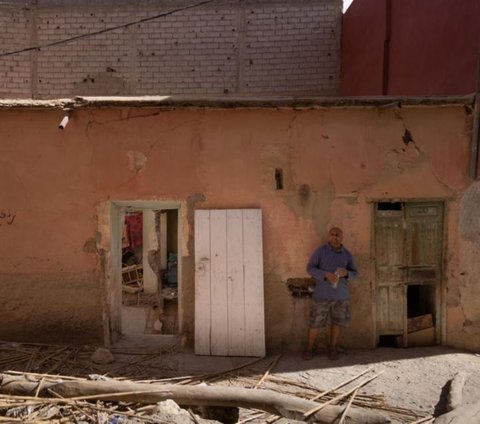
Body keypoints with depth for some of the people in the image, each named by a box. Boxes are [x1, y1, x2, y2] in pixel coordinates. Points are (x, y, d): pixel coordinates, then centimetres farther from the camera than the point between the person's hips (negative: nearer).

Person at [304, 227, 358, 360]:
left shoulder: (347, 254, 7)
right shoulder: (320, 251, -2)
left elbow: (354, 273, 9)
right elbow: (310, 268, -5)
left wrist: (346, 273, -15)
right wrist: (326, 275, -20)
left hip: (341, 295, 3)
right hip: (322, 294, -3)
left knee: (338, 321, 8)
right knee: (316, 322, 1)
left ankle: (333, 348, 24)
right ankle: (309, 348, 16)